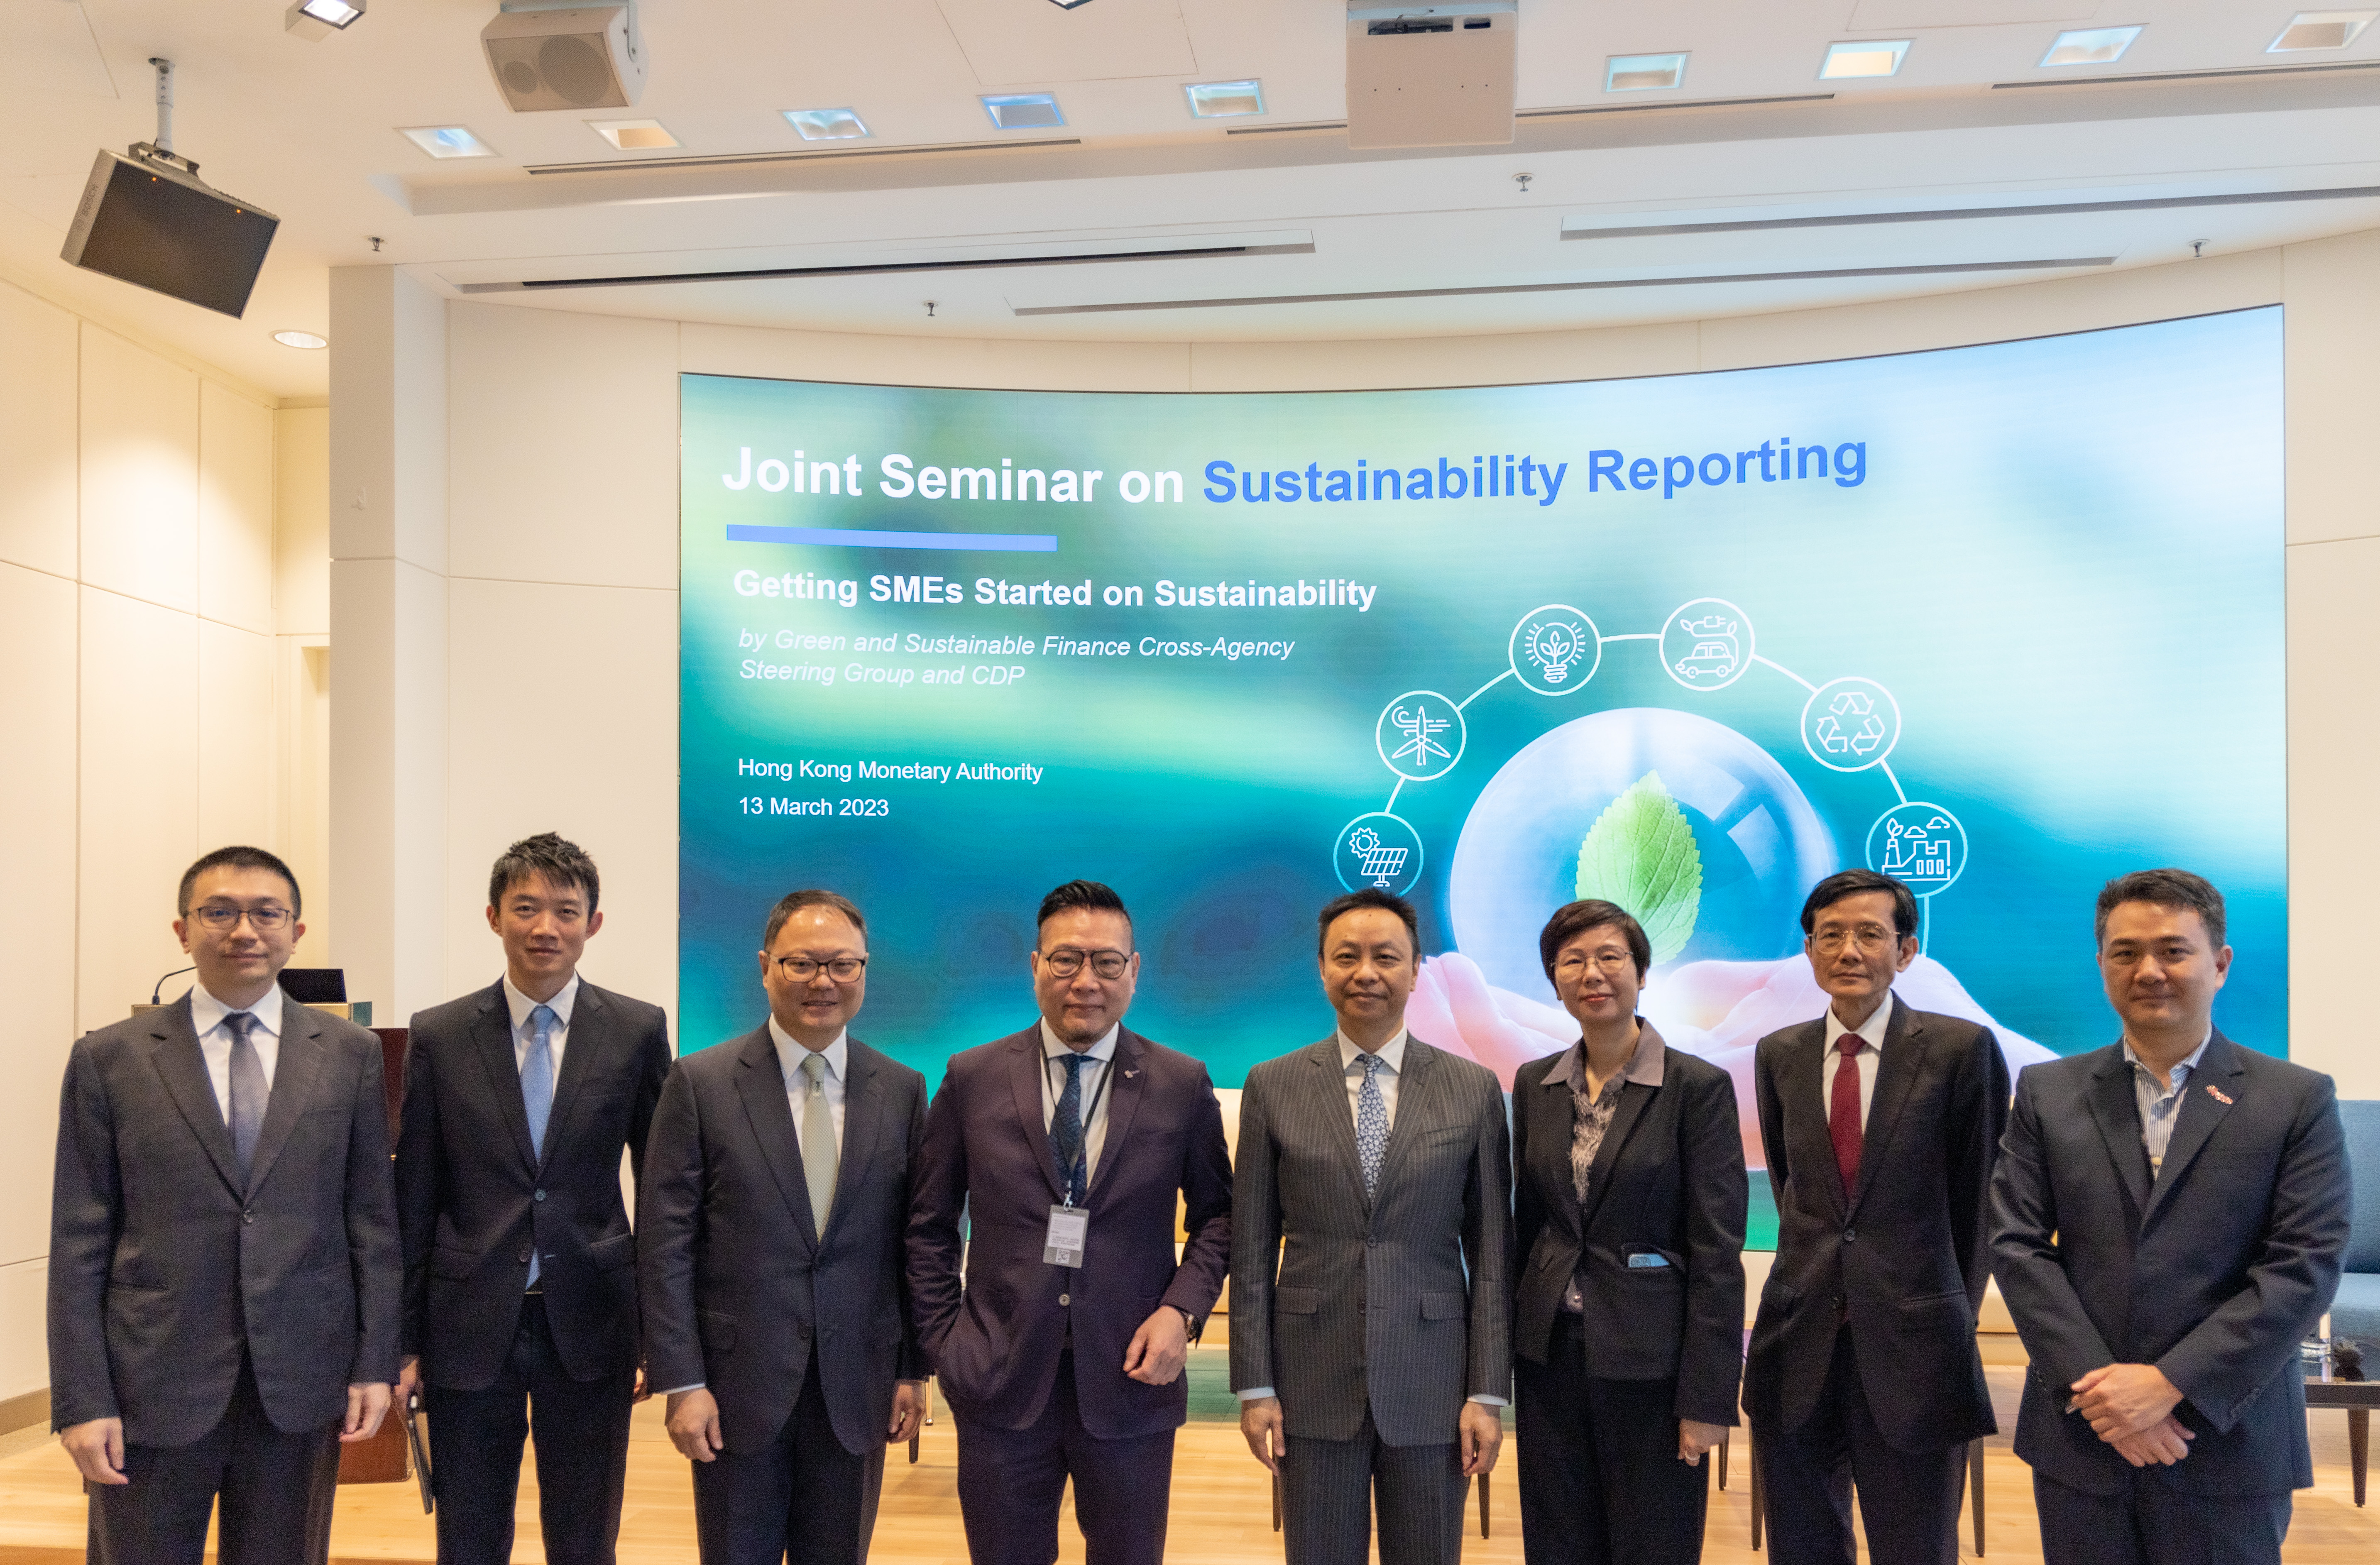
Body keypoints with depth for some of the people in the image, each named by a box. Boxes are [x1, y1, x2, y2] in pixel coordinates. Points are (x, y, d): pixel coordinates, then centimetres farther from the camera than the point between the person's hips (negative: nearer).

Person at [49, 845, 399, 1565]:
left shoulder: (351, 1054, 3)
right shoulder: (109, 1059, 0)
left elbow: (373, 1217, 4)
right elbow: (79, 1240, -1)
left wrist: (376, 1364, 0)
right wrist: (81, 1400, -5)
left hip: (302, 1384, 1)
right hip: (153, 1388, -1)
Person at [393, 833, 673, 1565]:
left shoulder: (638, 1031, -2)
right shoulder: (438, 1036, 0)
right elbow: (414, 1199, 3)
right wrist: (402, 1340, 3)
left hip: (589, 1326, 0)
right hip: (468, 1327, 1)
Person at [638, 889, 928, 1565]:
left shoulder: (902, 1091, 3)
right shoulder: (701, 1083, -5)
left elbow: (914, 1241, 6)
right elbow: (665, 1244, -6)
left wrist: (912, 1370, 4)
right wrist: (681, 1383, -10)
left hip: (856, 1391, 2)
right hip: (738, 1386, -2)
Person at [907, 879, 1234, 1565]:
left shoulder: (1183, 1085, -1)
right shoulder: (972, 1079, 0)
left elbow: (1217, 1214, 7)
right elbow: (930, 1226, 7)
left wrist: (1182, 1309, -7)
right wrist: (944, 1341, 0)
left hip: (1130, 1381, 0)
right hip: (999, 1383, 0)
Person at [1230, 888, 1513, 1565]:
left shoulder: (1473, 1089, 1)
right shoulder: (1273, 1088, 1)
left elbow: (1491, 1252, 1)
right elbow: (1252, 1250, 2)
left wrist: (1489, 1392, -2)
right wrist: (1254, 1386, -1)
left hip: (1432, 1383, 0)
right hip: (1312, 1381, 0)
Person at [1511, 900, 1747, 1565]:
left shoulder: (1699, 1086, -9)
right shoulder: (1534, 1084, 6)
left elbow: (1717, 1253, -11)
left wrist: (1707, 1397, -13)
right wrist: (1516, 1346, 12)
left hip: (1649, 1360, -4)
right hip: (1550, 1355, 5)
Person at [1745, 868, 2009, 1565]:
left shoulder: (1962, 1050, -6)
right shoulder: (1778, 1056, 5)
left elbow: (1981, 1196, 1)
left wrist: (1954, 1311, 6)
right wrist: (1819, 1268, 13)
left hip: (1913, 1351, -3)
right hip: (1798, 1349, 4)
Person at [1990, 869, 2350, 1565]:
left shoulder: (2298, 1100, 0)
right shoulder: (2046, 1093, 6)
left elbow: (2305, 1266, -7)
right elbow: (2017, 1245, 0)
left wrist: (2169, 1383, -14)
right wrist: (2098, 1387, -11)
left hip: (2229, 1446, -1)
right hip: (2079, 1439, 2)